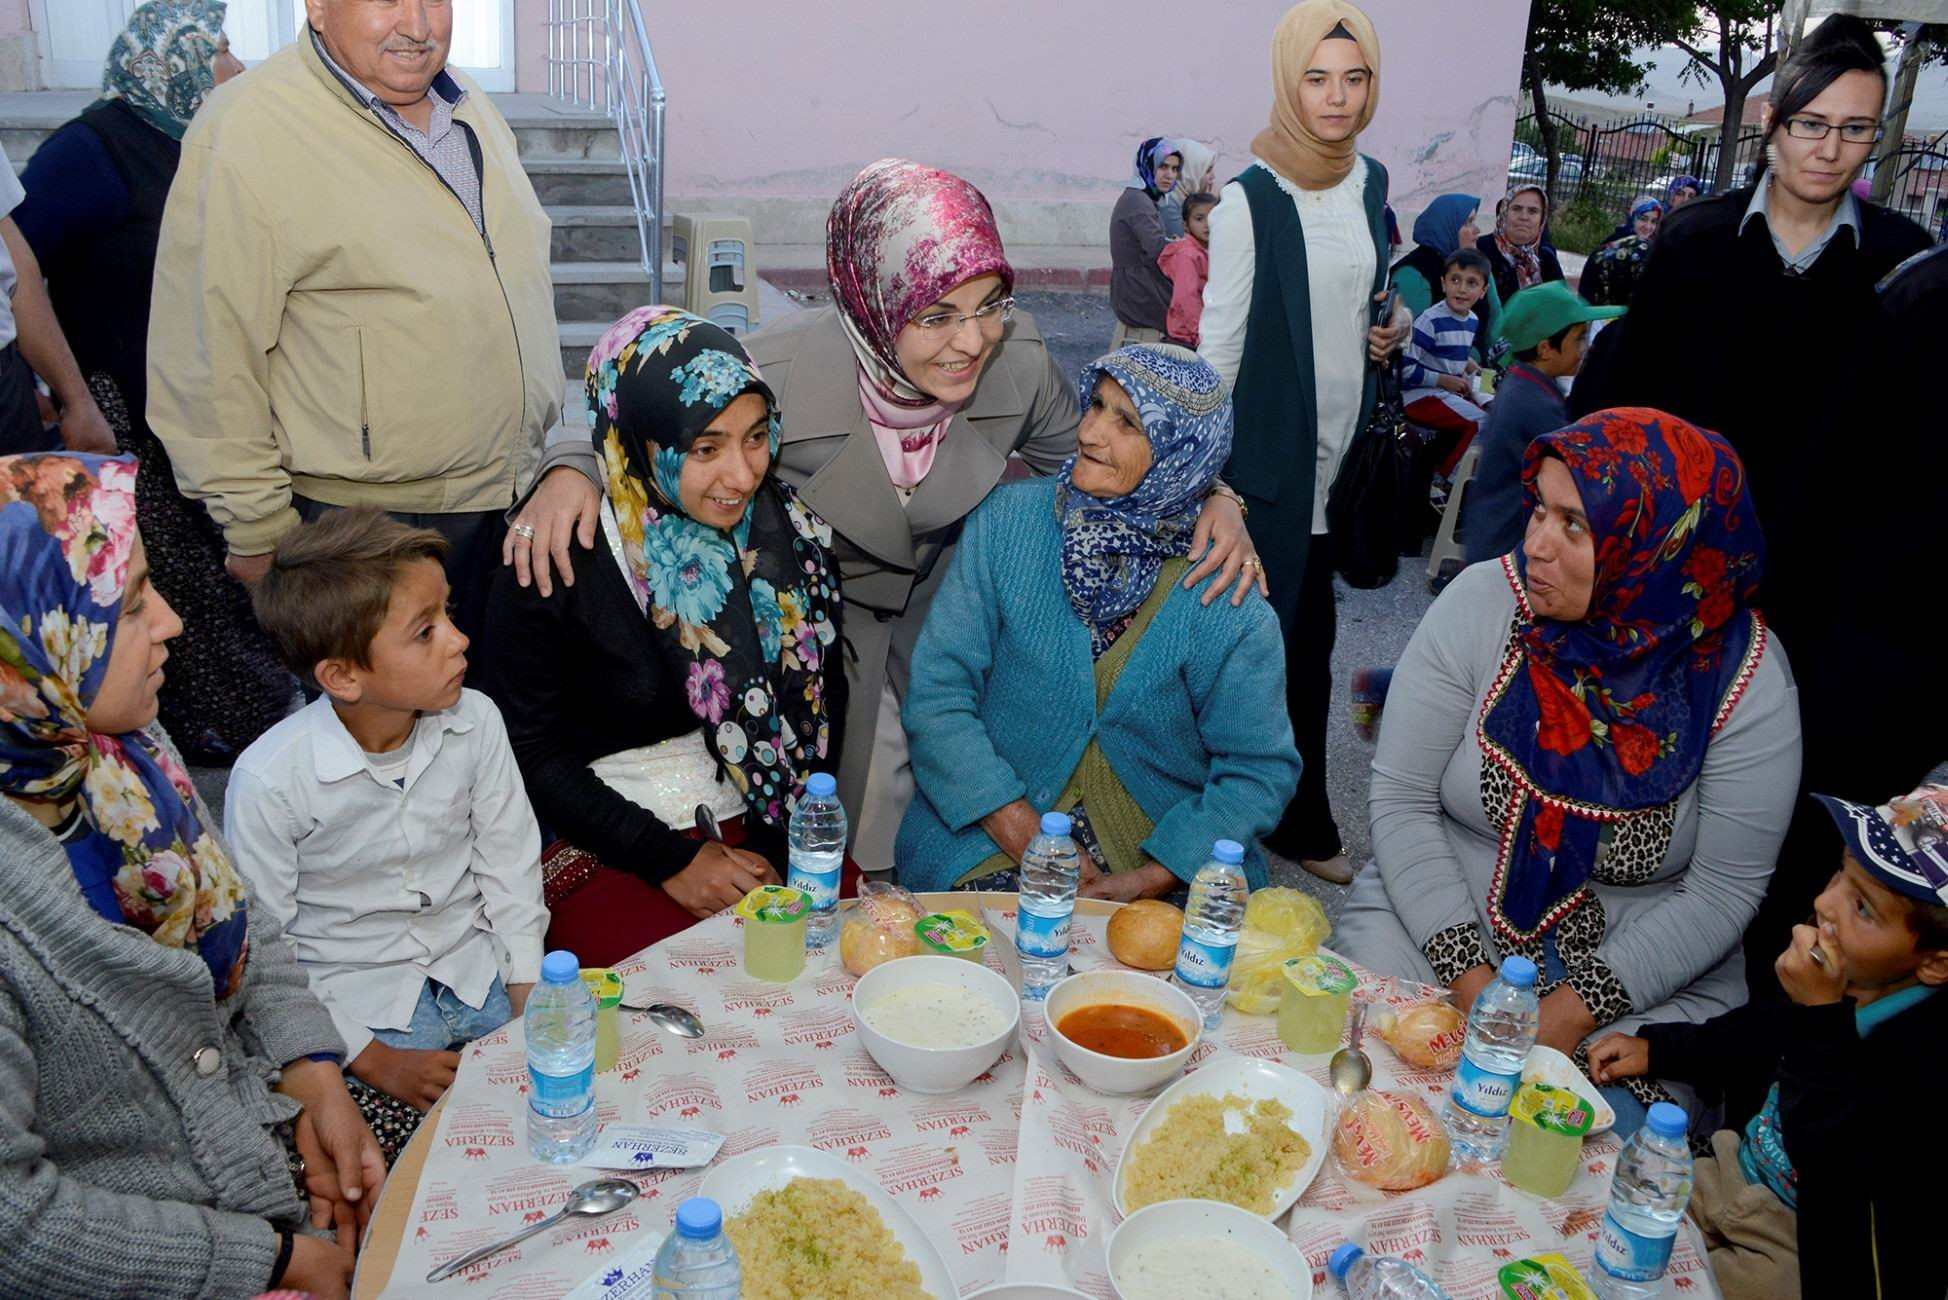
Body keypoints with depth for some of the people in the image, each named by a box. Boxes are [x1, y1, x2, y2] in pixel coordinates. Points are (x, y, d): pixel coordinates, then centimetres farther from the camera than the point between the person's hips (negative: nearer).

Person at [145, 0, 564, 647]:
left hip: (512, 491, 7)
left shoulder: (474, 109, 8)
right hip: (365, 521, -6)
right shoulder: (244, 133, -17)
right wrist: (258, 532, -12)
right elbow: (210, 361, -15)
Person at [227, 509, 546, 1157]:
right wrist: (370, 1058, -12)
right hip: (357, 1004, -4)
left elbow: (508, 865, 2)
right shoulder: (269, 779, -21)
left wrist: (529, 998, -4)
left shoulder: (475, 721, -10)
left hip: (479, 970, 4)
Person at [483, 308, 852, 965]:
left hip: (764, 833, 4)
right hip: (602, 848, -4)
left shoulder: (792, 535, -1)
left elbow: (823, 704, 6)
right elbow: (532, 755, -6)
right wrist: (671, 860, -13)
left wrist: (796, 847, -7)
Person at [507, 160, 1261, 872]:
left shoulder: (1018, 360, -23)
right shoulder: (779, 371, -33)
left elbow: (1085, 457, -2)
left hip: (938, 600, 3)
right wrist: (571, 469, -36)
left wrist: (1208, 493, -19)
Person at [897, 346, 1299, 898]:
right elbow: (936, 692, -7)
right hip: (998, 833, 0)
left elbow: (1260, 769, -3)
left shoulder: (1226, 598, -9)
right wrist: (1032, 844, -14)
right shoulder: (1008, 520, -5)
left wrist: (1145, 880, -15)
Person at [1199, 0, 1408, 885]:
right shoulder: (1251, 199, -12)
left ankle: (1302, 823, 28)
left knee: (1312, 641, 14)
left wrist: (1392, 324, 2)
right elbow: (1219, 338, -11)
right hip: (1272, 454, -6)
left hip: (1346, 448, 6)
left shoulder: (1372, 184, 8)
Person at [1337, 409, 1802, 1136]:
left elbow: (1723, 891, -8)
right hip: (1442, 923, 1)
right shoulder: (1482, 603, -11)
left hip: (1644, 976, 0)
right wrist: (1468, 976, -17)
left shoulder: (1743, 676, -12)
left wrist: (1577, 1009, -18)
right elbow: (1401, 801, -9)